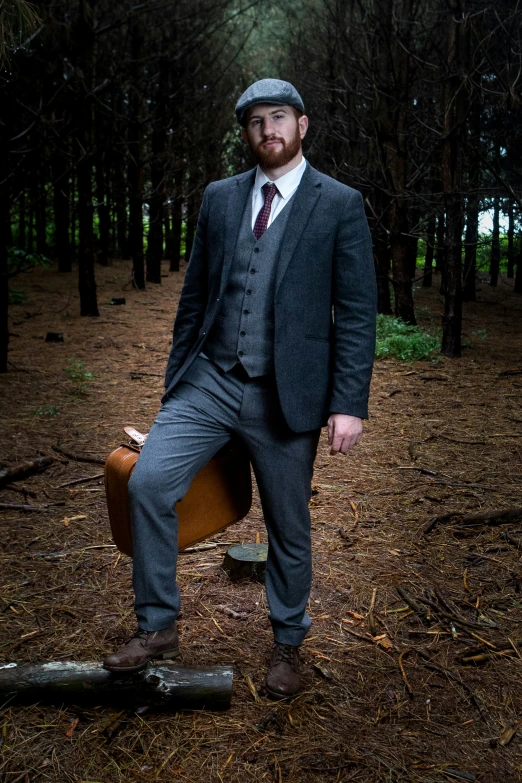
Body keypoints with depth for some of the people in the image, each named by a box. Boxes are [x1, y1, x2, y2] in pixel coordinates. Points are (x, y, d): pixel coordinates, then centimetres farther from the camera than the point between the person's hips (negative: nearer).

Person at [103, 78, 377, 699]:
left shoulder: (340, 205, -2)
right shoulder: (219, 198, 10)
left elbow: (356, 313, -6)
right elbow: (194, 295, 13)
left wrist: (349, 404, -12)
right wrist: (175, 378, 13)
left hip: (286, 393, -3)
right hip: (211, 381, 3)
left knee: (288, 529, 9)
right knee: (147, 481, -14)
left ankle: (287, 643, 33)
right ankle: (157, 626, 5)